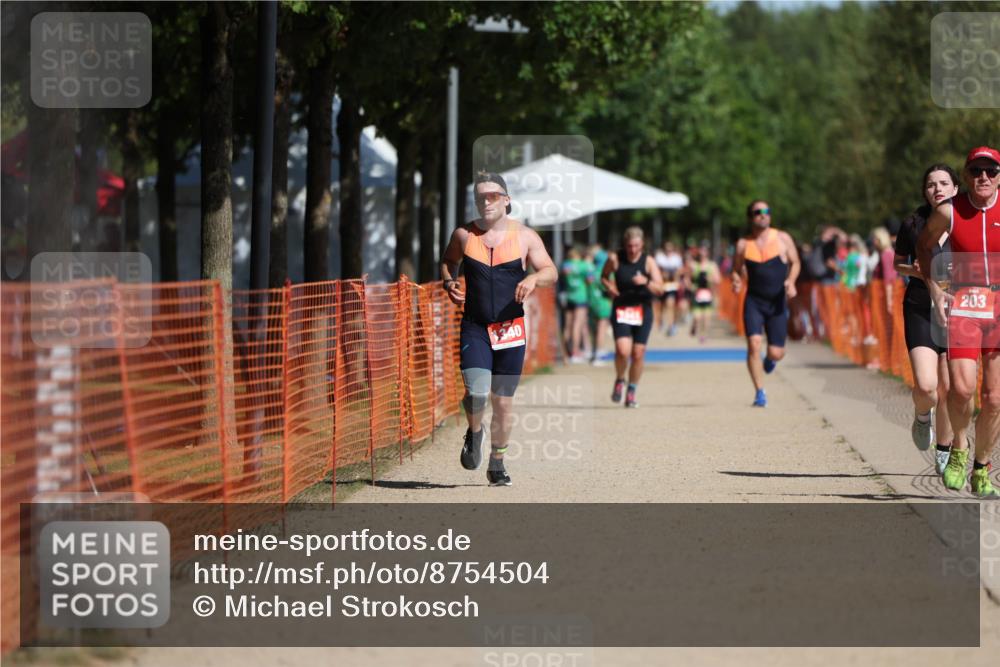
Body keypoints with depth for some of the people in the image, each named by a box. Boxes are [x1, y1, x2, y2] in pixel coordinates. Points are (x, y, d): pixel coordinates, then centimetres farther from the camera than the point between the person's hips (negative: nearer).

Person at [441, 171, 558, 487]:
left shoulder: (524, 236, 1)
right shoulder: (463, 235, 2)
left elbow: (551, 272, 3)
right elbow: (448, 263, 18)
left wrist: (534, 278, -19)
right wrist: (449, 283, -3)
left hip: (510, 329, 1)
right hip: (474, 328, -1)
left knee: (503, 401, 6)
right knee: (476, 393, -19)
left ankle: (497, 462, 24)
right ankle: (474, 432, 14)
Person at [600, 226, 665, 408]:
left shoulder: (648, 262, -4)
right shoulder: (615, 259, -4)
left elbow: (660, 289, -8)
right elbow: (604, 276, 15)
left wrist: (646, 282, -27)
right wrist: (609, 286, -7)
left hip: (643, 310, 1)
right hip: (621, 310, -1)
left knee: (638, 353, 1)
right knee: (623, 350, -18)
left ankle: (632, 391, 19)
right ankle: (619, 381, 11)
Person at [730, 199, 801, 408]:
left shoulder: (782, 239, 1)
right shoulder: (743, 244, 2)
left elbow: (795, 263, 9)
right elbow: (736, 270, 12)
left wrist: (791, 281, -10)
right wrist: (737, 282, -12)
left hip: (777, 302, 0)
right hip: (753, 301, 0)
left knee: (776, 353, -1)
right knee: (754, 343, -18)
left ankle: (770, 359, 39)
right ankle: (760, 393, -8)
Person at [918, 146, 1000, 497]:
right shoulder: (948, 212, -4)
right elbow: (924, 245, 14)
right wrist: (934, 289, 3)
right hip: (963, 305, -1)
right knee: (962, 387, -19)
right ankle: (958, 448, 9)